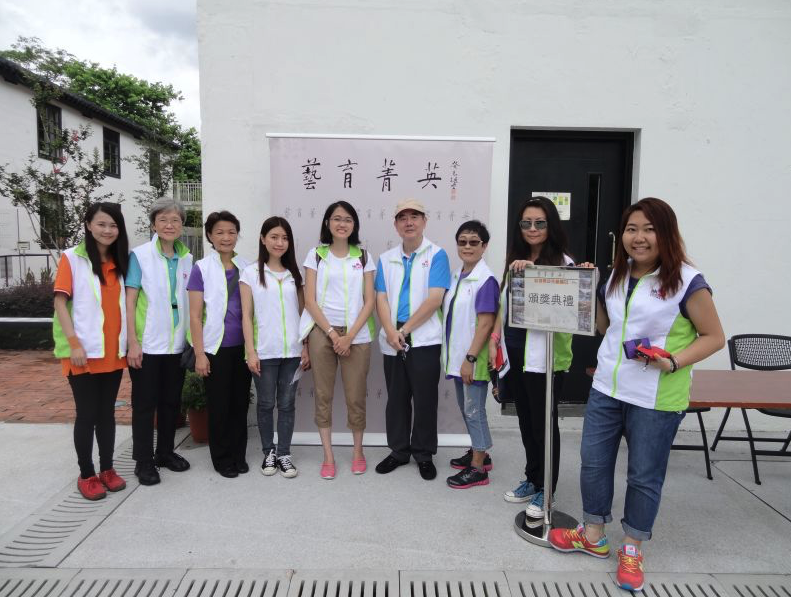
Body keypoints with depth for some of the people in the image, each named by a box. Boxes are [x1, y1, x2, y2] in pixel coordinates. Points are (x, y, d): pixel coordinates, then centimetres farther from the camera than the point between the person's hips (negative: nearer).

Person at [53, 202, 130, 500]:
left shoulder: (120, 261, 10)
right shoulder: (72, 258, -4)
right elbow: (60, 302, -7)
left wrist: (128, 342, 5)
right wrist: (74, 343, -15)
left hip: (114, 352, 4)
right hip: (84, 352, -4)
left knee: (107, 412, 13)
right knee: (87, 414, 3)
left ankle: (107, 469, 24)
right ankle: (86, 475, 17)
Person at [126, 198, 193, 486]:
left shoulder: (186, 259, 7)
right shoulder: (140, 255, -5)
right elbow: (129, 301, -8)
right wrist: (133, 343, -13)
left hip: (177, 344, 4)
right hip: (147, 344, -4)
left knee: (171, 400, 14)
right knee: (145, 403, 5)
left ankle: (165, 452, 30)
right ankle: (144, 460, 19)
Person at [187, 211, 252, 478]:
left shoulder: (247, 266, 6)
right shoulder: (201, 268, -3)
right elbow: (195, 315, -5)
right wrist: (199, 354, -10)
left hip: (242, 346, 3)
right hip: (216, 347, -3)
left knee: (240, 402, 10)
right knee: (219, 405, 6)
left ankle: (239, 455, 25)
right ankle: (222, 459, 21)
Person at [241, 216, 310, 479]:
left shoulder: (294, 274, 9)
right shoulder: (251, 273, 0)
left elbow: (302, 313, 9)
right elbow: (246, 316, -2)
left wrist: (306, 347, 3)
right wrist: (251, 352, -8)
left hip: (292, 351, 2)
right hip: (264, 352, -2)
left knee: (287, 404, 9)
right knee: (266, 404, 9)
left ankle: (284, 453, 20)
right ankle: (268, 452, 25)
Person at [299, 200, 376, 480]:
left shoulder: (363, 257, 7)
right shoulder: (316, 254, 5)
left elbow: (369, 302, 2)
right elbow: (310, 301, 0)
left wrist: (349, 336, -9)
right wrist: (332, 333, -8)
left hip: (357, 335, 0)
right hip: (321, 332, 0)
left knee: (356, 397, 3)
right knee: (323, 396, 5)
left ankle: (358, 451, 24)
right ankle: (328, 456, 18)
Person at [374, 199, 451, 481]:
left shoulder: (436, 255, -3)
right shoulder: (386, 259, 10)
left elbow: (434, 299, -11)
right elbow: (381, 299, 3)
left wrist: (405, 330, -12)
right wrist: (391, 332, -13)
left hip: (424, 340, -4)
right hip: (392, 342, 4)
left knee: (425, 399, 5)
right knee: (396, 399, 13)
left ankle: (424, 454, 22)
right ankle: (398, 450, 28)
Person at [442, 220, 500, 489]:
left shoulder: (486, 280, -16)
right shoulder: (455, 277, 8)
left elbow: (485, 324, -19)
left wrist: (470, 358, -20)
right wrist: (454, 355, 14)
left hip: (473, 358, -8)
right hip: (457, 356, 8)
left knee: (474, 410, 2)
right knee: (465, 407, 18)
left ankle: (478, 468, 15)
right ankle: (479, 453, 36)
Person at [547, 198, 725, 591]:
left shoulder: (687, 282, -12)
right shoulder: (616, 276, 8)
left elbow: (714, 337, -8)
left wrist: (673, 362, -22)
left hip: (656, 399, -6)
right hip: (606, 388, 6)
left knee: (645, 475, 10)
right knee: (593, 462, 14)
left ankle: (632, 549, 31)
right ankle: (593, 535, 34)